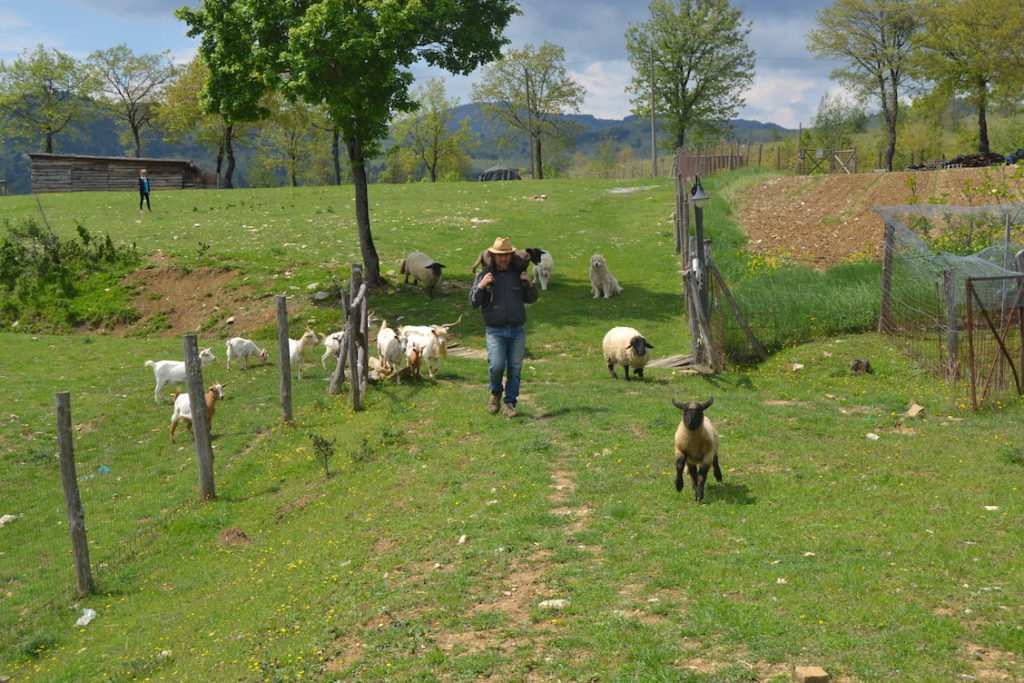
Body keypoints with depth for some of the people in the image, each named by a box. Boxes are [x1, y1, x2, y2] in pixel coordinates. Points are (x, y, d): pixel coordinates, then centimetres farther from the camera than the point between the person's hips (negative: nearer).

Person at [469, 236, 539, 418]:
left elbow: (531, 299, 16)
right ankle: (496, 393, 15)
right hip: (495, 330, -2)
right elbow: (474, 302, 2)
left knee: (515, 368, 1)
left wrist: (529, 284, -4)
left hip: (518, 329, 2)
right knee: (497, 365, -14)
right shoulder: (484, 275, 4)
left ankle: (510, 403, 12)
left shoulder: (518, 273, 10)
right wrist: (481, 286, -15)